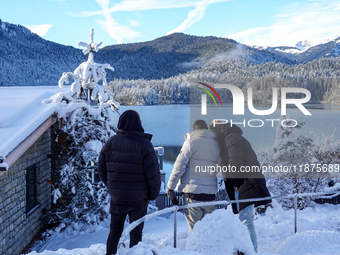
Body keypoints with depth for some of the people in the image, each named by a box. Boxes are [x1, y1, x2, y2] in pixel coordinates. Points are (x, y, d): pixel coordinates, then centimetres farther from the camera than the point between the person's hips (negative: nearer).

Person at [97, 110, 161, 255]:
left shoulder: (110, 143, -1)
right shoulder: (143, 144, -14)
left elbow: (101, 171, 6)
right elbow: (153, 173, -14)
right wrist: (153, 194, 1)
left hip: (116, 197, 3)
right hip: (138, 199, -3)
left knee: (114, 231, 18)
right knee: (135, 233, 9)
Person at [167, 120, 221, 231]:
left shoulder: (191, 141, -3)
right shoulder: (217, 144, 11)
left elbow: (179, 166, -6)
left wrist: (170, 187, -2)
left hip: (192, 192, -4)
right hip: (210, 193, 4)